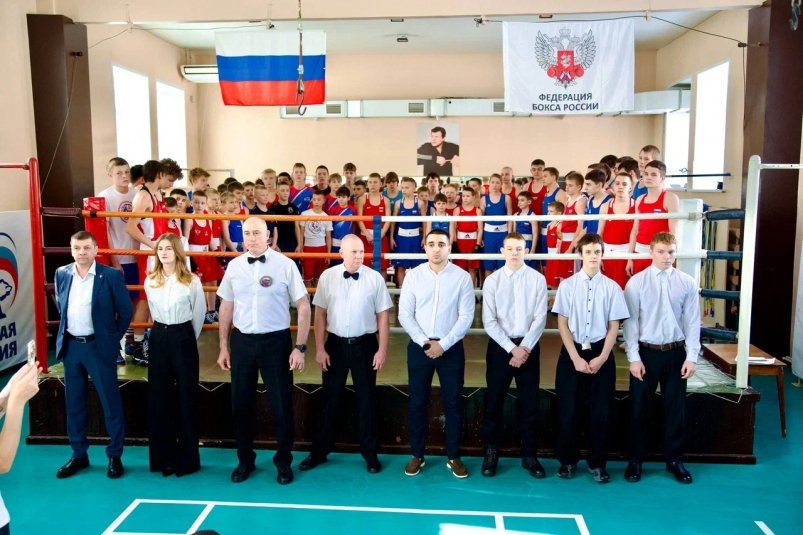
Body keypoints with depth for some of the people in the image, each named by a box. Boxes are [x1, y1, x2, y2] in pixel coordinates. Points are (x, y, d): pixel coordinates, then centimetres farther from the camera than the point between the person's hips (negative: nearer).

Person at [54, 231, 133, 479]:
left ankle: (114, 456, 15)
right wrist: (66, 331, 15)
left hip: (98, 346, -5)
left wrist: (113, 339, 0)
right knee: (74, 403, 13)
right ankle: (78, 454, 27)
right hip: (70, 346, 5)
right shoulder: (62, 274, 4)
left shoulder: (111, 275, -10)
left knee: (110, 403, 2)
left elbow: (125, 311, -3)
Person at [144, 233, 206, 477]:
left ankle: (187, 458, 13)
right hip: (158, 338, 4)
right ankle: (163, 456, 18)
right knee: (159, 396, 6)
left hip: (183, 338, -4)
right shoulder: (150, 281, 5)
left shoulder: (192, 281, -6)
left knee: (186, 396, 2)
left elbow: (199, 312, 3)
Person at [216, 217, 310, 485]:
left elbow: (303, 307, -7)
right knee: (240, 404, 14)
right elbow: (226, 307, 11)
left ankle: (283, 461, 29)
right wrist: (224, 347, 10)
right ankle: (245, 460, 34)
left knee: (281, 405, 7)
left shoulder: (285, 265, -9)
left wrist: (300, 347, -11)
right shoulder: (234, 266, 2)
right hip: (242, 342, 3)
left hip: (276, 341, -3)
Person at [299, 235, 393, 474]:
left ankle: (370, 453, 28)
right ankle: (319, 451, 29)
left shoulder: (375, 278, -6)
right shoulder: (327, 277, -3)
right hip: (335, 344, 1)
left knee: (367, 400, 11)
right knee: (330, 399, 13)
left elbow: (382, 316, -3)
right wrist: (320, 348, -3)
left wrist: (382, 349, -6)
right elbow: (320, 314, 0)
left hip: (364, 344, 0)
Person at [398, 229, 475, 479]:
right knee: (417, 402, 9)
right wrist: (424, 341, -12)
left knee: (452, 403, 7)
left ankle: (453, 457, 22)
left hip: (451, 348, -1)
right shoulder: (413, 275, 0)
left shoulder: (462, 277, -3)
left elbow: (466, 316, -6)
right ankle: (417, 455, 23)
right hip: (419, 347, 1)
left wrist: (443, 344, -14)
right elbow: (405, 314, -2)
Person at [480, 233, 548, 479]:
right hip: (500, 346, 0)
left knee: (529, 403, 8)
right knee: (494, 402, 8)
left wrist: (524, 348, -13)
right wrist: (512, 348, -13)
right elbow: (489, 321, -6)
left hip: (529, 347, 0)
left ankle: (529, 456, 23)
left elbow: (540, 318, -5)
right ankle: (491, 453, 24)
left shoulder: (537, 279, -2)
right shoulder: (492, 280, -2)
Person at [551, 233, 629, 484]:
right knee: (568, 410, 6)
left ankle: (597, 463, 22)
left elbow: (614, 326, 0)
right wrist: (576, 358, -10)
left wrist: (602, 358, -9)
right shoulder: (567, 285, -3)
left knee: (601, 411, 6)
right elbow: (562, 324, -3)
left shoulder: (612, 287, -2)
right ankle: (568, 460, 23)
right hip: (572, 353, 0)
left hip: (601, 353, 0)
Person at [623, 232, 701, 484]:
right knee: (639, 408, 8)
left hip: (676, 352, 1)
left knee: (675, 407, 11)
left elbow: (692, 322, 0)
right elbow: (631, 322, -6)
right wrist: (634, 357, -9)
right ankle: (635, 459, 23)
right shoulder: (636, 282, -6)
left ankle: (674, 459, 28)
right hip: (646, 351, -1)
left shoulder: (687, 283, -1)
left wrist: (691, 356, -4)